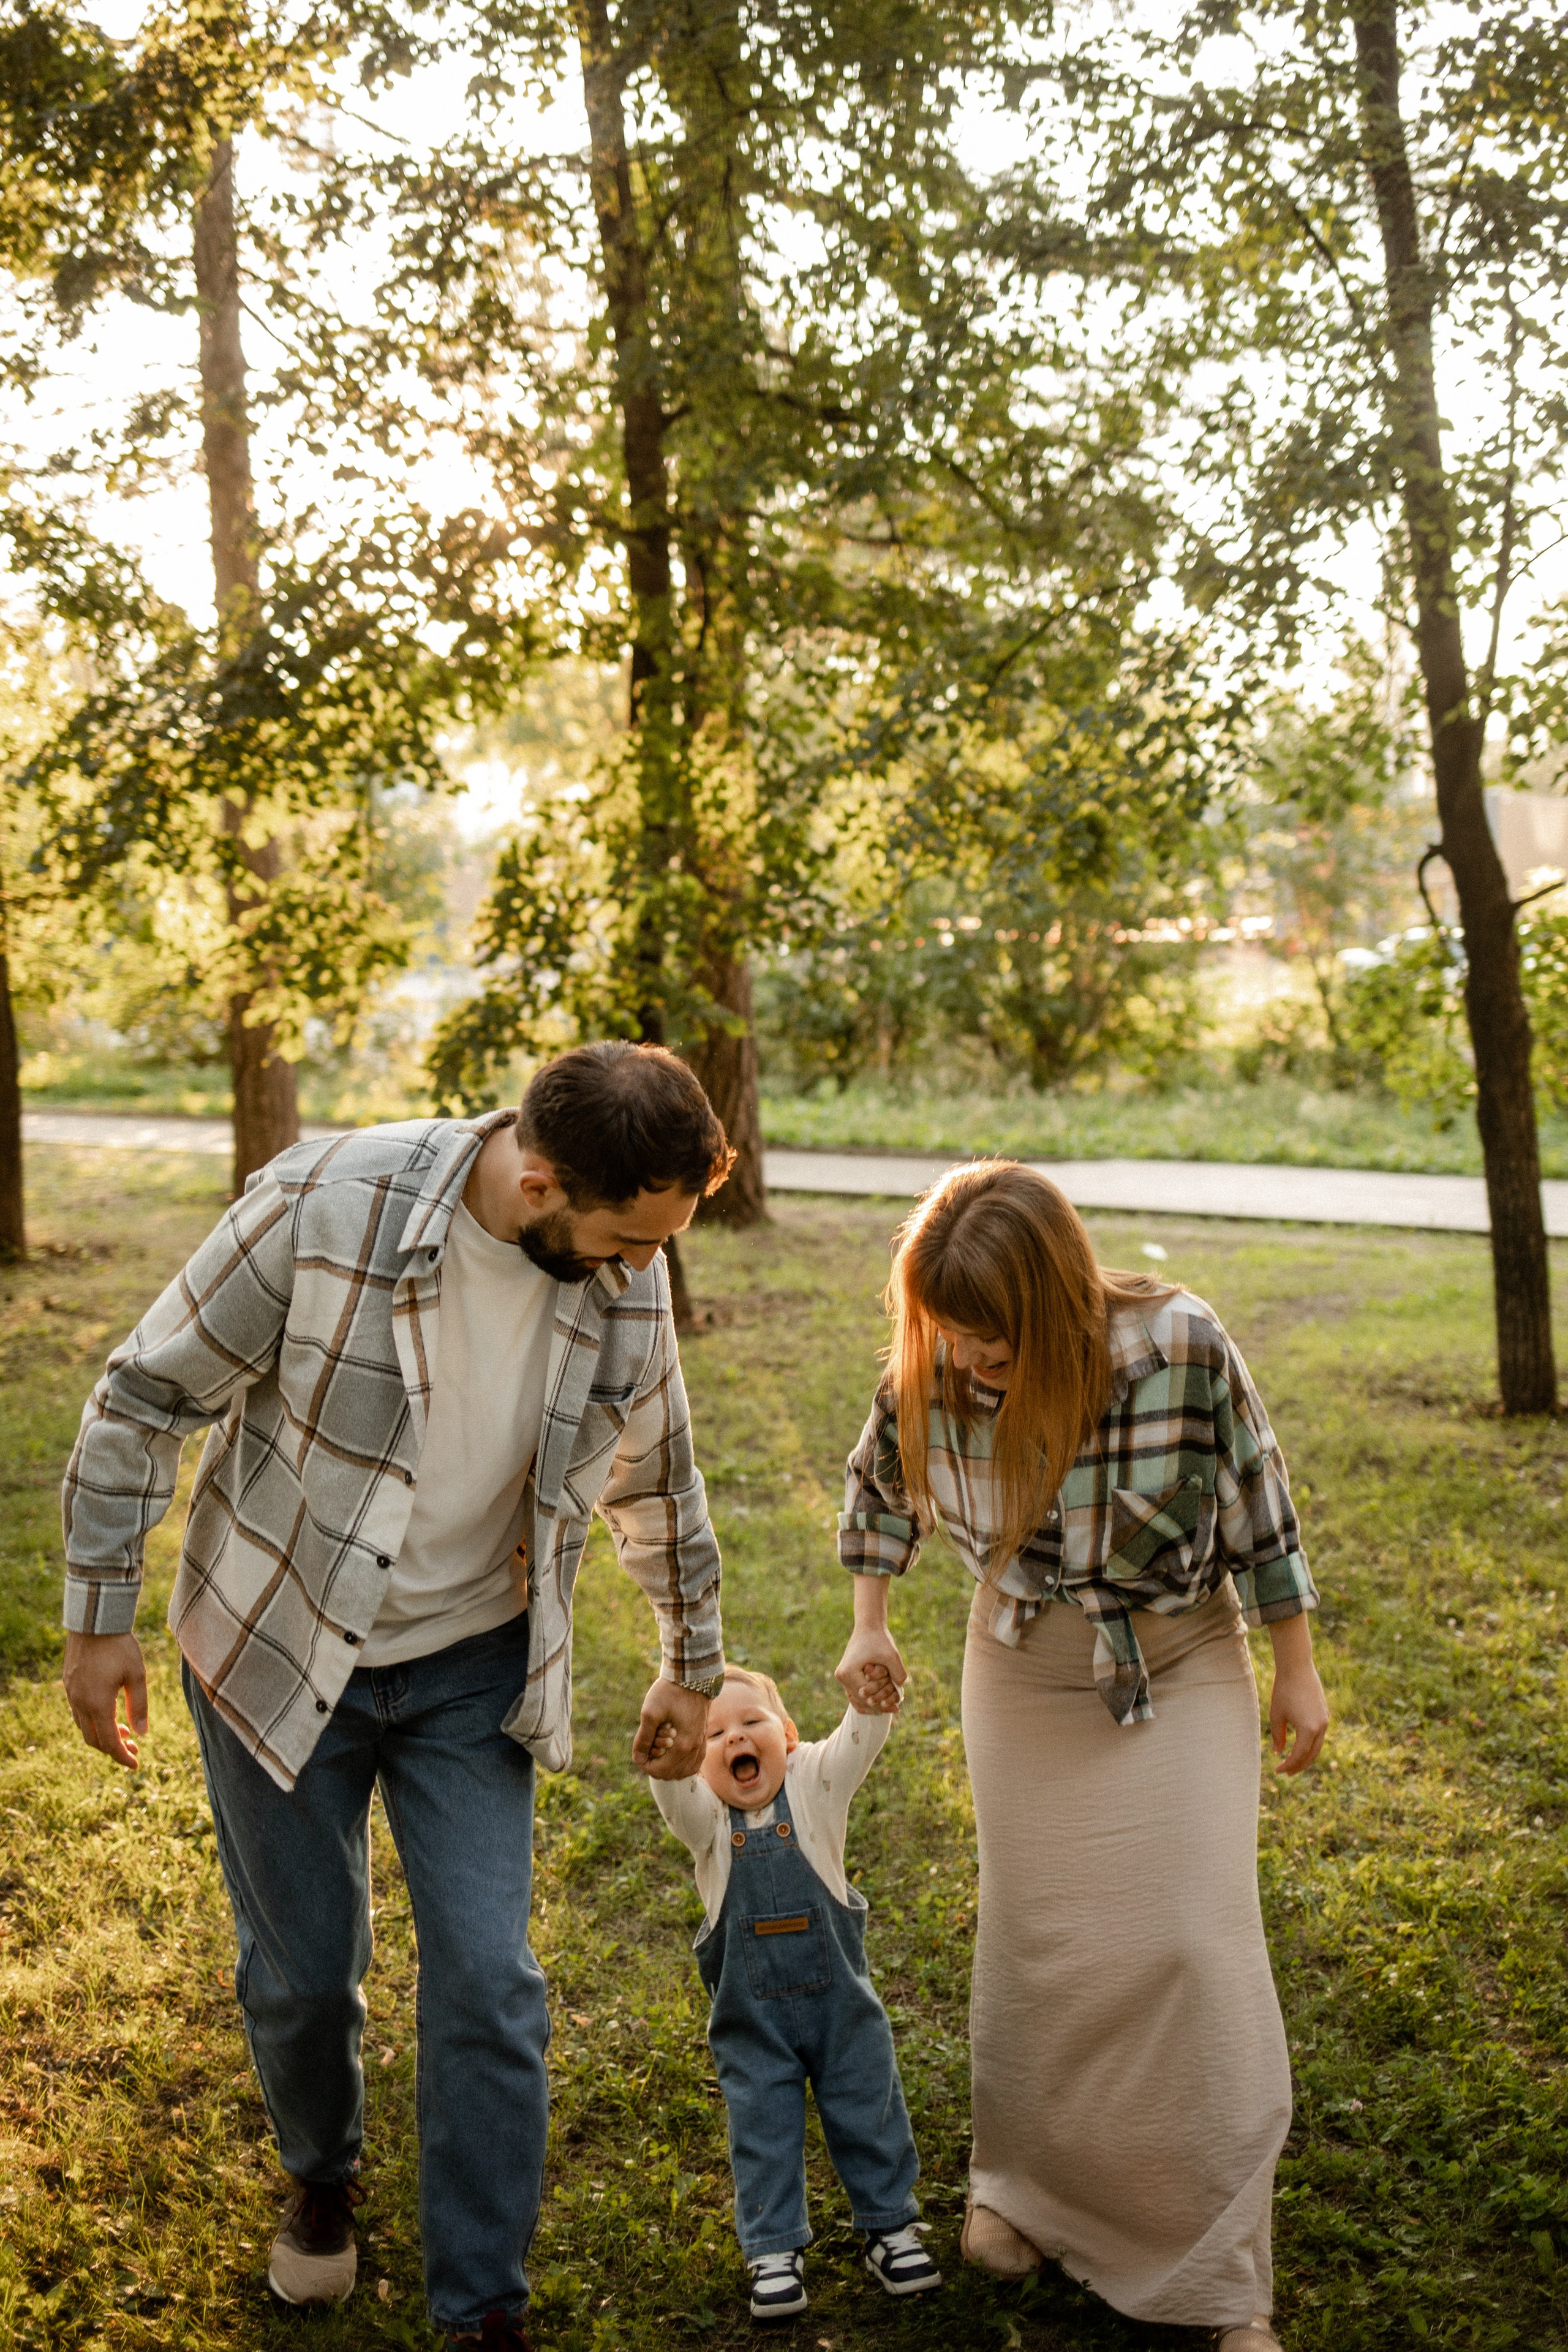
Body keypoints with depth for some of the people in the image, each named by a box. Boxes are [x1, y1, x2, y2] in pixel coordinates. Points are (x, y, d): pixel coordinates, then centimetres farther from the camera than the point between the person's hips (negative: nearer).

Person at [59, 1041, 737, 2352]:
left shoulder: (627, 1275, -13)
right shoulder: (325, 1209, -27)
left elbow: (656, 1480, 6)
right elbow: (145, 1402, -14)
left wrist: (695, 1666, 15)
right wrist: (100, 1617, -8)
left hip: (471, 1666, 2)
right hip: (279, 1649, -2)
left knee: (488, 1987, 1)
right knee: (304, 1972, 12)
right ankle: (323, 2176, 45)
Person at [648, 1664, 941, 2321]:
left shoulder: (814, 1782, -10)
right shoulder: (704, 1816, -11)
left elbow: (861, 1739, -25)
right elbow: (670, 1788, -32)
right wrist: (665, 1745, -55)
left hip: (837, 1996, 0)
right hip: (749, 2014, 0)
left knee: (867, 2111, 11)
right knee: (763, 2128, 8)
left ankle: (890, 2225, 30)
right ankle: (774, 2249, 23)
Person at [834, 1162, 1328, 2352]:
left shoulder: (1177, 1345, -28)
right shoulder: (929, 1373, -18)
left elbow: (1257, 1502, -13)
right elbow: (881, 1483, 5)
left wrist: (1298, 1670, -4)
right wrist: (870, 1624, 4)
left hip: (1180, 1670, -2)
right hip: (1026, 1674, 2)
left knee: (1190, 1940, -6)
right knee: (1035, 1939, 9)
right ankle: (1023, 2184, 35)